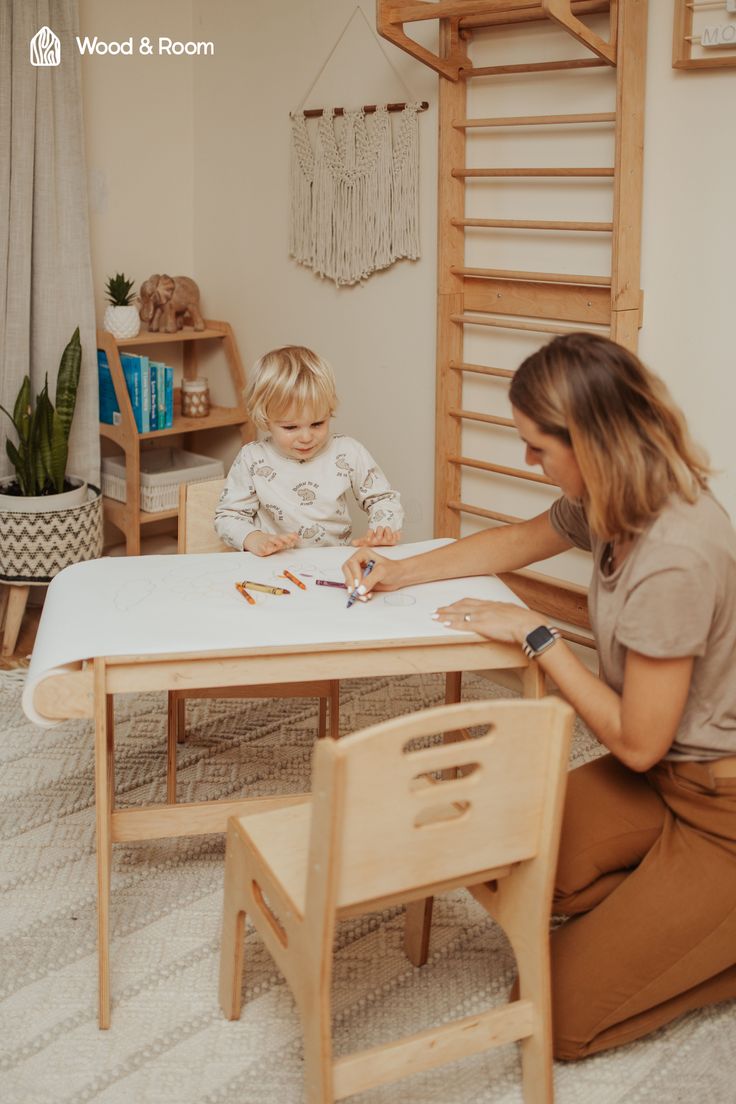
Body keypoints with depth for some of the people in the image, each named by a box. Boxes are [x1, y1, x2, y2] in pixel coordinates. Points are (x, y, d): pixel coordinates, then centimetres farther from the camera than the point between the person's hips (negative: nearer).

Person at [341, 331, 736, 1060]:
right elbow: (521, 540, 18)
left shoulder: (674, 557, -31)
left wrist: (535, 634, -16)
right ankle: (666, 904, 12)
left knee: (558, 1017, -7)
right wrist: (401, 572, 11)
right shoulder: (613, 501, -3)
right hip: (667, 771, 9)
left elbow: (637, 741, -23)